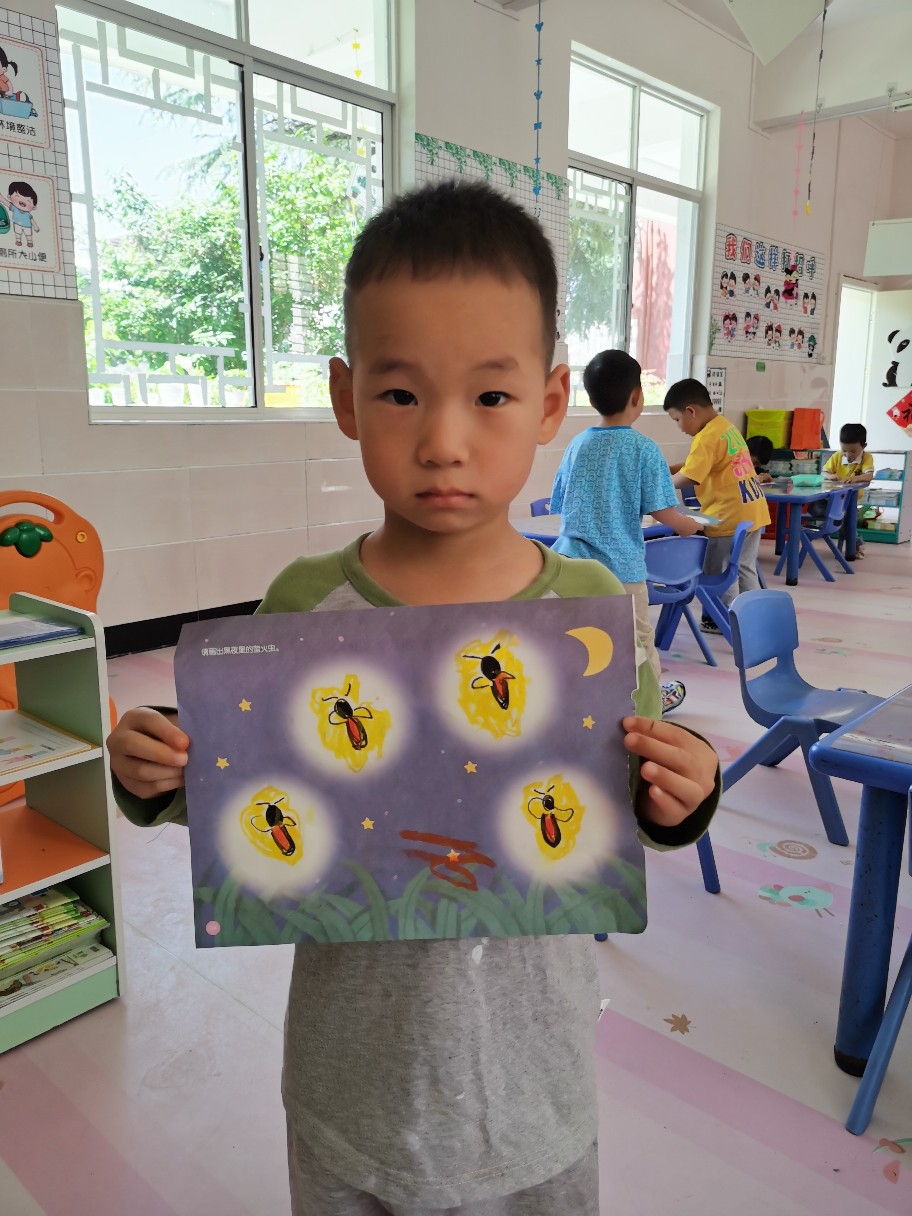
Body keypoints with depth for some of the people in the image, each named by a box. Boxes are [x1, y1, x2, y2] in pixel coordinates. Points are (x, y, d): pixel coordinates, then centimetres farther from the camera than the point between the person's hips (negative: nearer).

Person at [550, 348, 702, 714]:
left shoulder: (577, 445, 5)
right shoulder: (644, 448, -9)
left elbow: (561, 506, 11)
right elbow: (662, 511, -11)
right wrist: (690, 525, 9)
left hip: (571, 561, 4)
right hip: (620, 564, -3)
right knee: (638, 639, 16)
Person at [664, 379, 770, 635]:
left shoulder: (707, 437, -17)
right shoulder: (727, 427, 12)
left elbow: (687, 478, -22)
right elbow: (696, 467, 17)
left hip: (730, 516, -9)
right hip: (752, 509, 9)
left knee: (720, 571, 6)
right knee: (745, 568, 19)